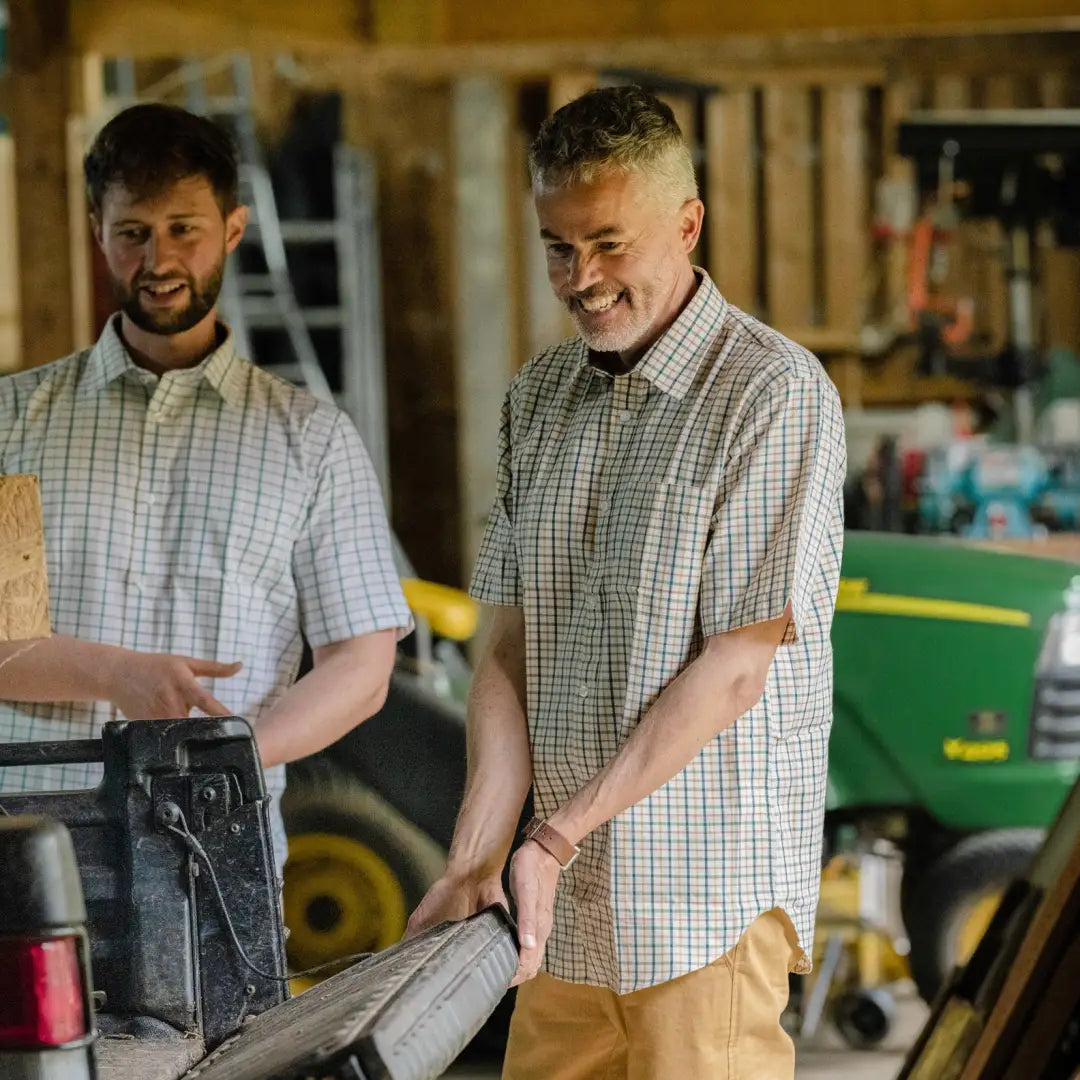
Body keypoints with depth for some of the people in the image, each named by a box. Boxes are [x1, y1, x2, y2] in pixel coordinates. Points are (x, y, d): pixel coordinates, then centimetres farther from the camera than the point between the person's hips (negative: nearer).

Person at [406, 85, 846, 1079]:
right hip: (565, 894, 6)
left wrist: (556, 838, -15)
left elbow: (733, 668, -14)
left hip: (708, 893, -6)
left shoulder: (776, 394, -10)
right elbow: (511, 649, 8)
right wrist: (476, 861, -5)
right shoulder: (539, 398, 11)